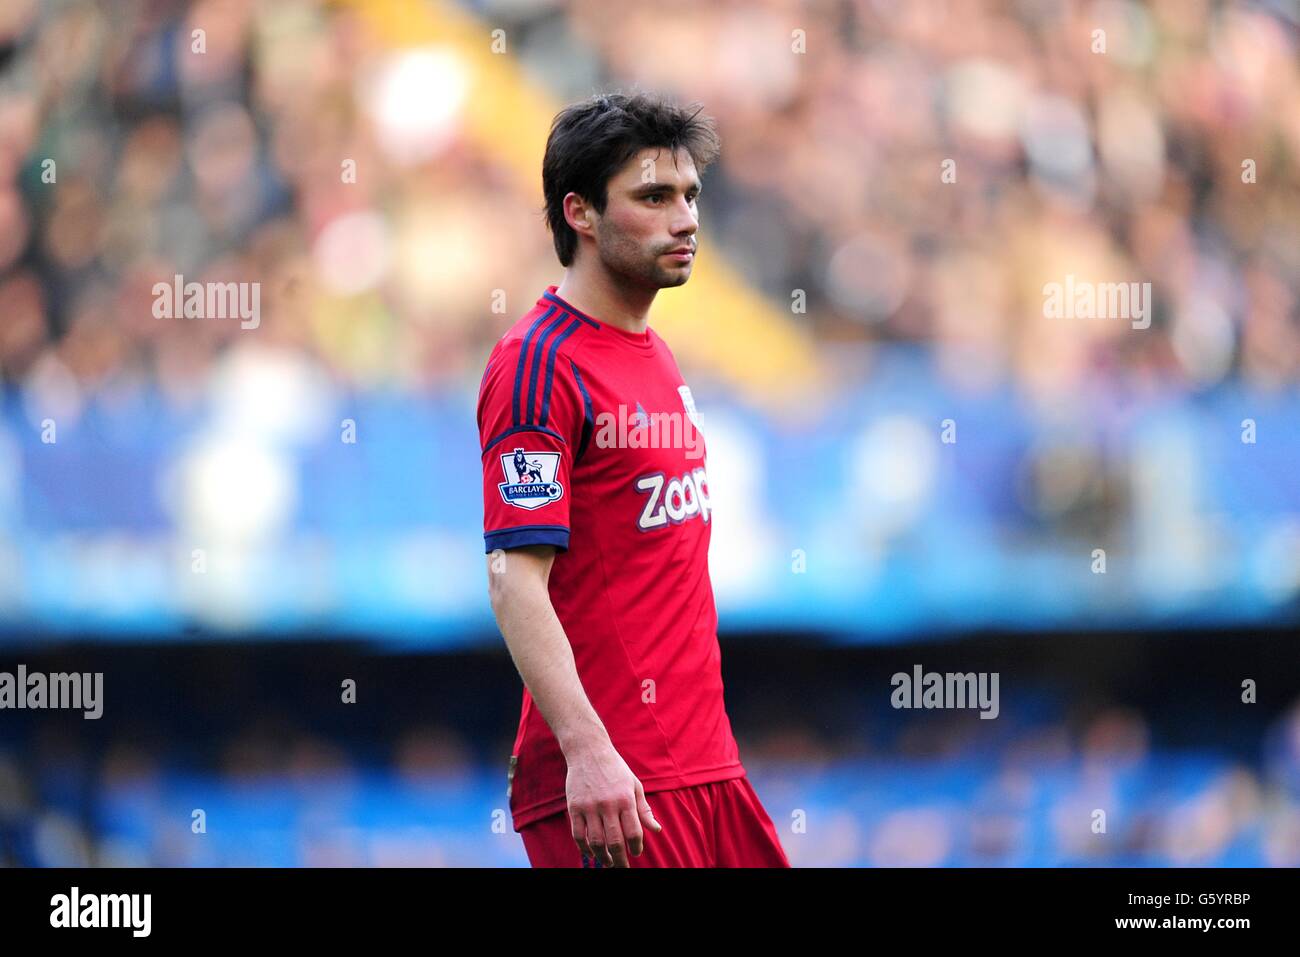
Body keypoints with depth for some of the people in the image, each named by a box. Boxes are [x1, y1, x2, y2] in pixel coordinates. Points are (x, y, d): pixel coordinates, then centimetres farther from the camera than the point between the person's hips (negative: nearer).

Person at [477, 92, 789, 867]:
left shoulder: (658, 359, 16)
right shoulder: (541, 363, -11)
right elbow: (515, 579, -18)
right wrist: (585, 750, -27)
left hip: (707, 767, 8)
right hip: (608, 783, -8)